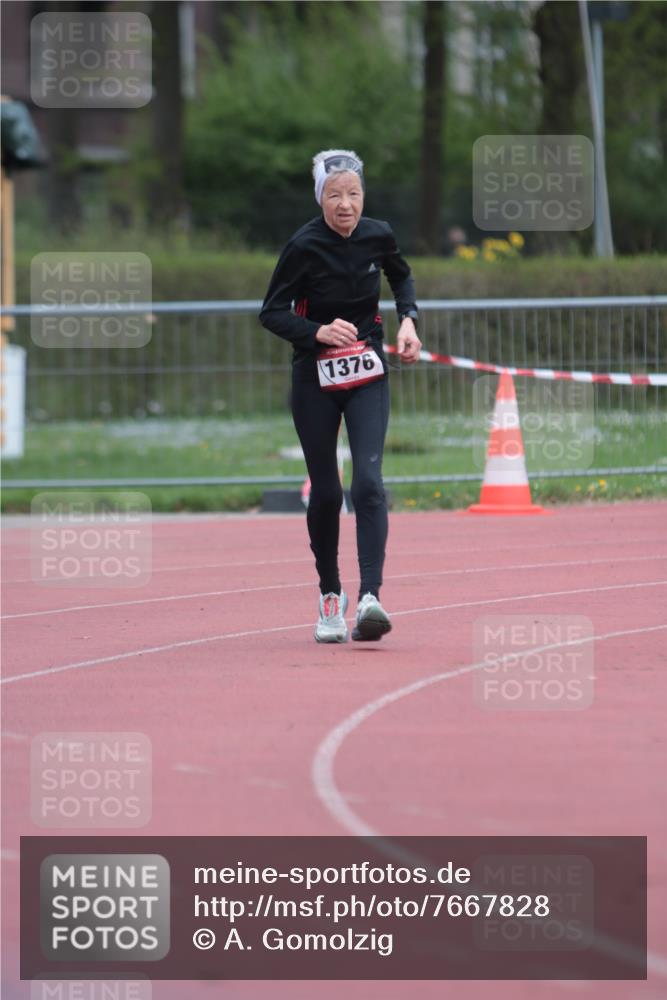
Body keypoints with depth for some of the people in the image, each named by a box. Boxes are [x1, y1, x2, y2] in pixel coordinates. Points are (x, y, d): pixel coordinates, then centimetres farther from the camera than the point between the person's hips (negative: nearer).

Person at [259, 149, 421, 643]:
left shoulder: (378, 236, -4)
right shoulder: (304, 246, -14)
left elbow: (402, 276, 18)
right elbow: (272, 313, -9)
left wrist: (408, 319, 1)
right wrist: (318, 332, -26)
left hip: (367, 378, 1)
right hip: (316, 380, -1)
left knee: (368, 482, -16)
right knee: (326, 492, 4)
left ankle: (370, 597, -25)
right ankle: (331, 597, 24)